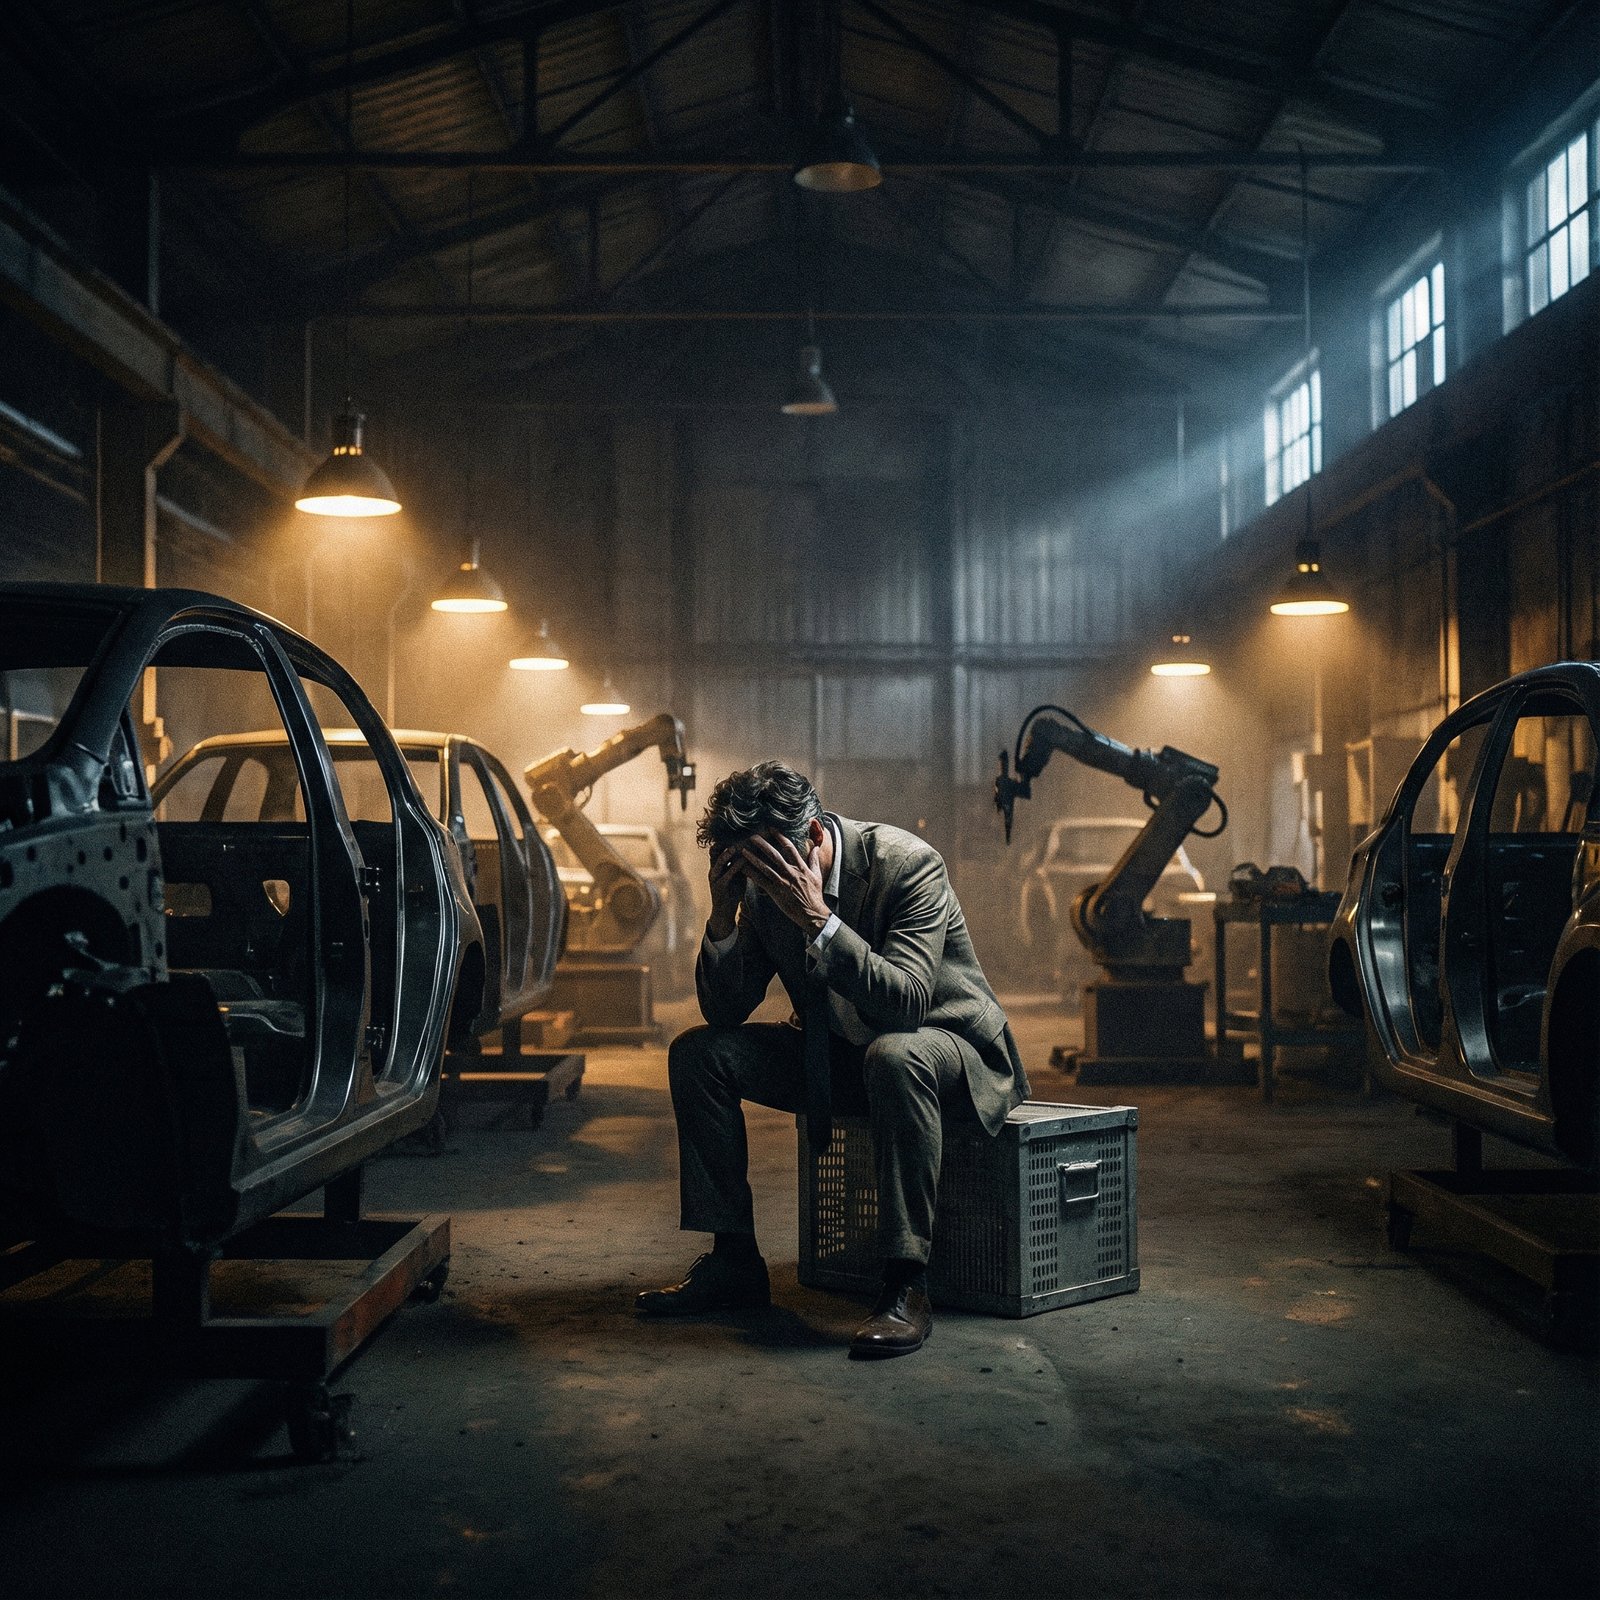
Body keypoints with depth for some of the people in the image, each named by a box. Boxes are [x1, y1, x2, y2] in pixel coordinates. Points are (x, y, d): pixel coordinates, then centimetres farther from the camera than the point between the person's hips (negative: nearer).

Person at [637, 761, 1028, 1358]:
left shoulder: (909, 864, -24)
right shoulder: (762, 882, -7)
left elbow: (907, 1003, -34)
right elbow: (725, 1010, -4)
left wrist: (819, 920, -40)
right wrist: (723, 916, -20)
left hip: (949, 1047, -6)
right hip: (836, 1052, 6)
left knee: (894, 1054, -41)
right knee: (697, 1051, -8)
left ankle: (906, 1284, -33)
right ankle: (733, 1260, -1)